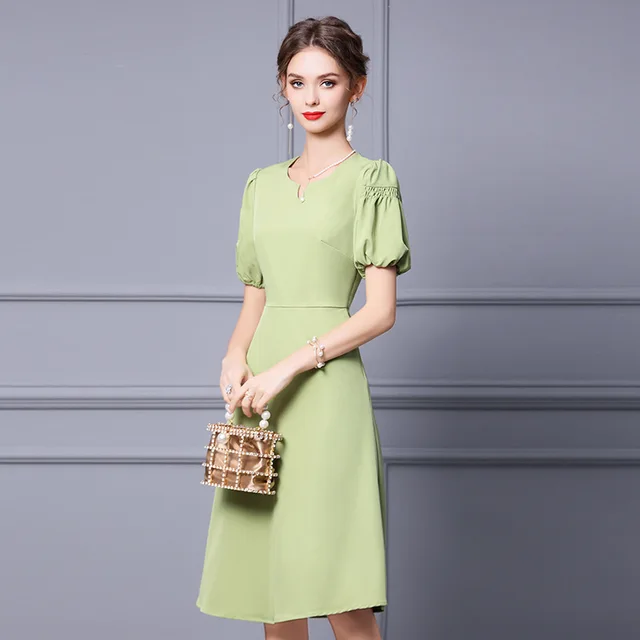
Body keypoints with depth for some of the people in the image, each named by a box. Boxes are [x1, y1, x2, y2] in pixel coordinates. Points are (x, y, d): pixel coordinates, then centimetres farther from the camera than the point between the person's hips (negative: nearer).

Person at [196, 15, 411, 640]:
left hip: (325, 386, -5)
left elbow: (381, 311, -6)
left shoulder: (370, 179, 0)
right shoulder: (262, 184, 16)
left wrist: (290, 366, -15)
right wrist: (236, 356, -2)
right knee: (266, 578, 7)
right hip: (258, 394, 5)